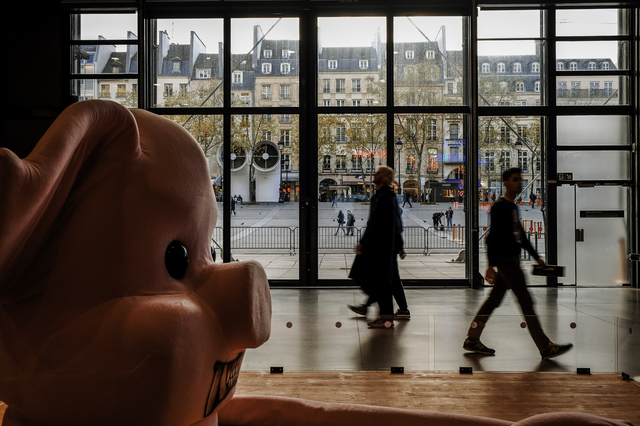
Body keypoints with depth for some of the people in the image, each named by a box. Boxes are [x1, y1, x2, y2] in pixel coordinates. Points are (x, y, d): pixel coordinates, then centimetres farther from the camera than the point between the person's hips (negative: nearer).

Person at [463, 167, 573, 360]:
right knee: (526, 301, -5)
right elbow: (492, 237, -16)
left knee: (494, 300, 10)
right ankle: (545, 348, 2)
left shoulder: (513, 206, 18)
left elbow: (520, 235, 25)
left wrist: (536, 257, 23)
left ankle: (472, 340, 17)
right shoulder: (499, 206, -11)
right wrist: (491, 266, -20)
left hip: (512, 260, 10)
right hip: (505, 260, -10)